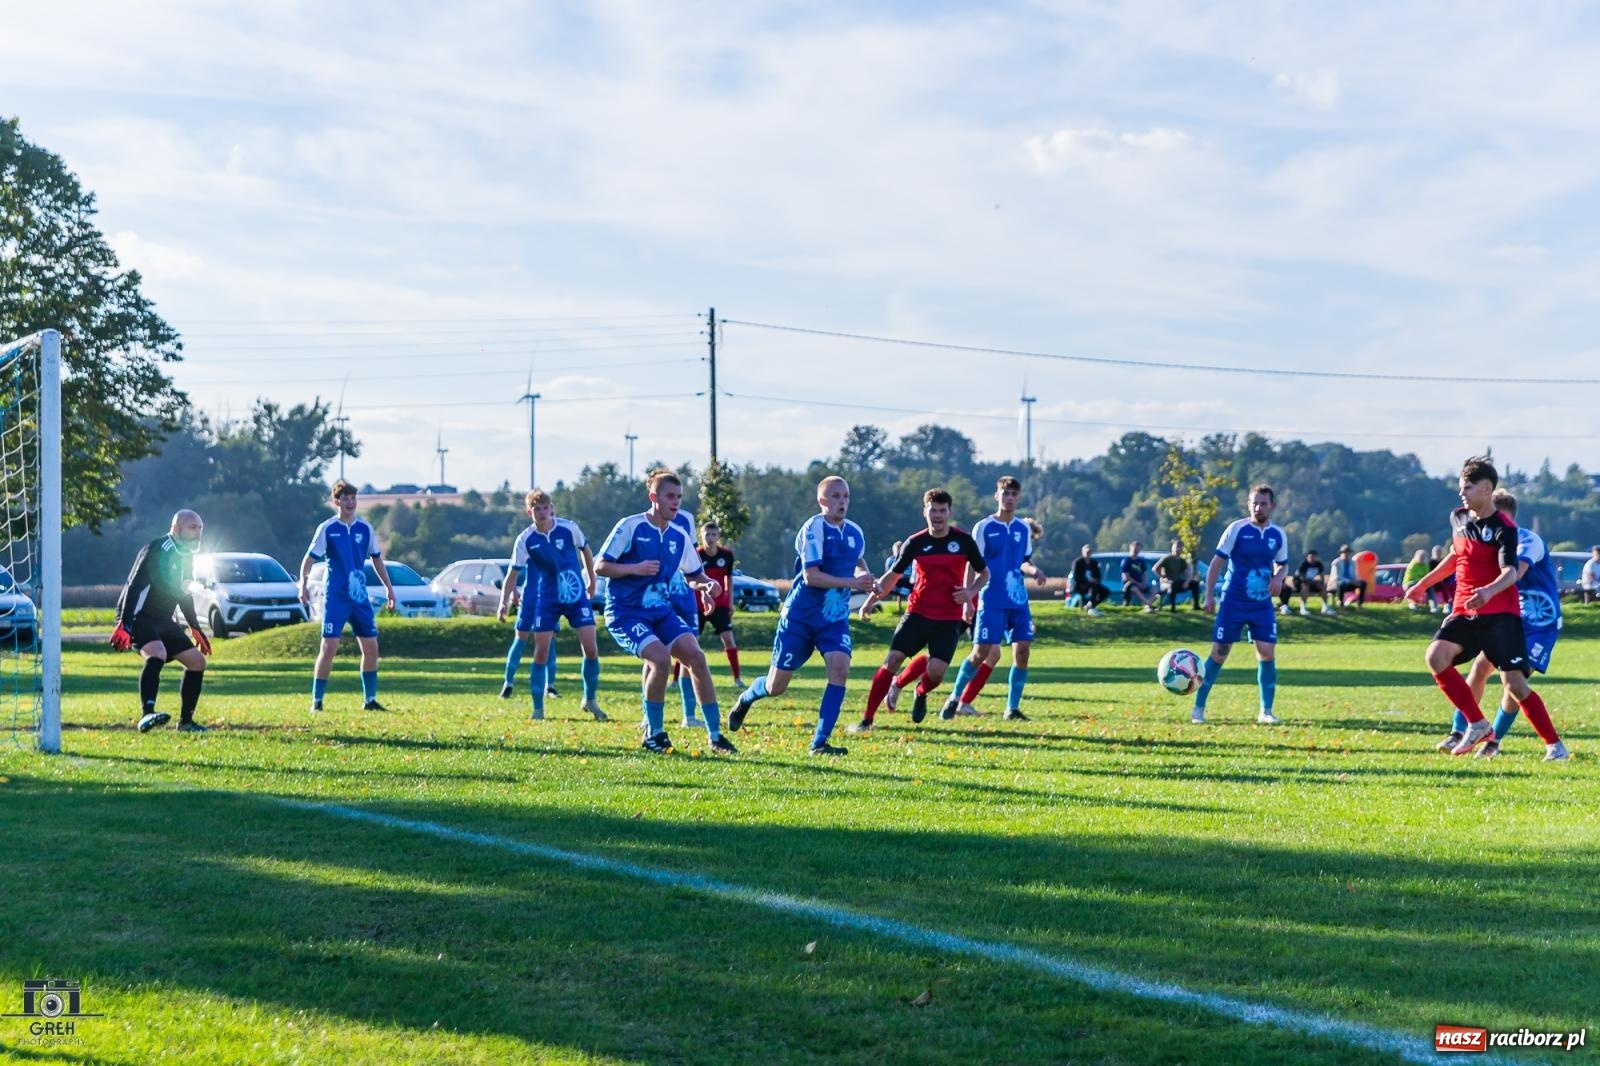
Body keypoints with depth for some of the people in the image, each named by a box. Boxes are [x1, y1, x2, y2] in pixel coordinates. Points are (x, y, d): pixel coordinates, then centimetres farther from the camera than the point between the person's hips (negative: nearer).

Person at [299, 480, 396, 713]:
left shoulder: (365, 528, 7)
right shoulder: (327, 529, -4)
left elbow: (376, 559, 18)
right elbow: (309, 559, -3)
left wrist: (389, 588, 18)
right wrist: (303, 586, -15)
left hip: (360, 597, 4)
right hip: (335, 597, -4)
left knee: (371, 646, 2)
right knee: (329, 647, -10)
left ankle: (370, 700, 13)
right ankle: (316, 701, -2)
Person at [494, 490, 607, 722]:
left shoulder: (569, 528, -9)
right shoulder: (525, 540, -9)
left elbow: (585, 551, 9)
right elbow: (514, 574, -5)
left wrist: (591, 581, 16)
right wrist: (504, 602, -17)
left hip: (577, 596, 0)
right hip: (547, 600, 0)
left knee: (591, 648, -7)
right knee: (541, 652, -3)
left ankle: (590, 700, 12)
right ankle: (538, 708, 8)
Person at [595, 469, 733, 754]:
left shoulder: (680, 535, 7)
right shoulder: (630, 527, -11)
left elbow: (693, 573, 20)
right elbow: (600, 566, -11)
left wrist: (707, 583, -3)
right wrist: (635, 568, -26)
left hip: (661, 610, 6)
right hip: (625, 612, -6)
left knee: (695, 656, -13)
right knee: (660, 657, -27)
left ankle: (715, 735, -4)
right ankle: (653, 734, -8)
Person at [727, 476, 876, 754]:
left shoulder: (855, 533, 5)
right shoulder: (814, 528, -16)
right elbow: (811, 576, -24)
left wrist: (867, 579, 6)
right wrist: (852, 582, -28)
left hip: (835, 618, 5)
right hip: (800, 616, -5)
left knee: (840, 668, -21)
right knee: (776, 687, 2)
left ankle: (820, 742, -16)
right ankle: (746, 699, 39)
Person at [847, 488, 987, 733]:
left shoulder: (963, 541, -2)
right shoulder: (915, 543, 1)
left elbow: (984, 573, 10)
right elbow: (893, 574, 10)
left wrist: (971, 591, -10)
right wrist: (872, 597, -4)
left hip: (948, 620, -1)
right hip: (917, 613, 1)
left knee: (936, 671, -14)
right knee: (892, 660, -12)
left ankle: (921, 693, 25)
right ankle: (867, 720, -5)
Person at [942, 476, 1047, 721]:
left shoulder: (1024, 528, 10)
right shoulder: (983, 528, -3)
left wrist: (1033, 570, -2)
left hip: (1018, 600, 4)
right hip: (991, 600, -4)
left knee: (1022, 649, -5)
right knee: (982, 652, -7)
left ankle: (1012, 708, 5)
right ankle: (955, 698, 12)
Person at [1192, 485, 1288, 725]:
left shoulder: (1278, 534, 4)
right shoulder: (1237, 529, -7)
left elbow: (1283, 564, 18)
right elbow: (1217, 563, -4)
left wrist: (1279, 577, -5)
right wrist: (1209, 596, -9)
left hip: (1263, 605, 3)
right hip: (1233, 603, -3)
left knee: (1267, 653, -6)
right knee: (1218, 654, -2)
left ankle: (1266, 712, 7)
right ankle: (1198, 708, 9)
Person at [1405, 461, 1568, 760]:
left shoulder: (1503, 528, -13)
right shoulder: (1458, 518, 8)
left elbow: (1510, 572, -25)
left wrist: (1489, 591, -46)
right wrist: (1424, 583, 29)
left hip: (1500, 614, -6)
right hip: (1464, 612, 6)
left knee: (1514, 684, -12)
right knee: (1436, 656, -19)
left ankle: (1554, 744, 4)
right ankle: (1477, 725, -9)